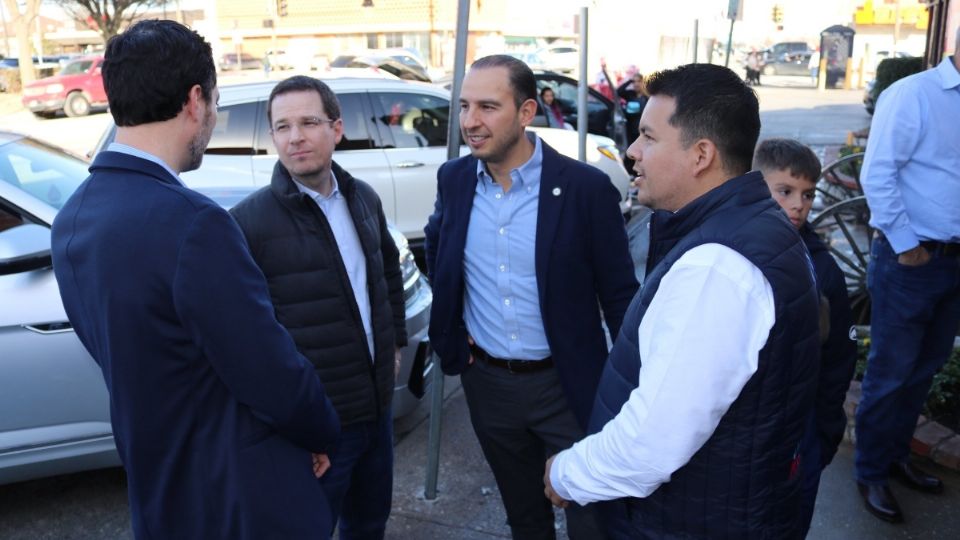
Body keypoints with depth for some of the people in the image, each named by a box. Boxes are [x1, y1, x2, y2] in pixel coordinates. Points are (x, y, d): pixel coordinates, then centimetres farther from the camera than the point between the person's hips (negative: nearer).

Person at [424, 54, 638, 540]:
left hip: (567, 385, -4)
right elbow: (434, 243, 17)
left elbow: (619, 295, -10)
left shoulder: (586, 187, -17)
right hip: (485, 382, 4)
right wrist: (449, 325, 8)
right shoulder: (454, 178, -3)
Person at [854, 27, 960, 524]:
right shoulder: (912, 95, -10)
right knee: (890, 372, 4)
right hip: (910, 259, -6)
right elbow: (878, 174, -15)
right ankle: (871, 471, 21)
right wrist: (905, 243, -12)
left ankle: (896, 455, 35)